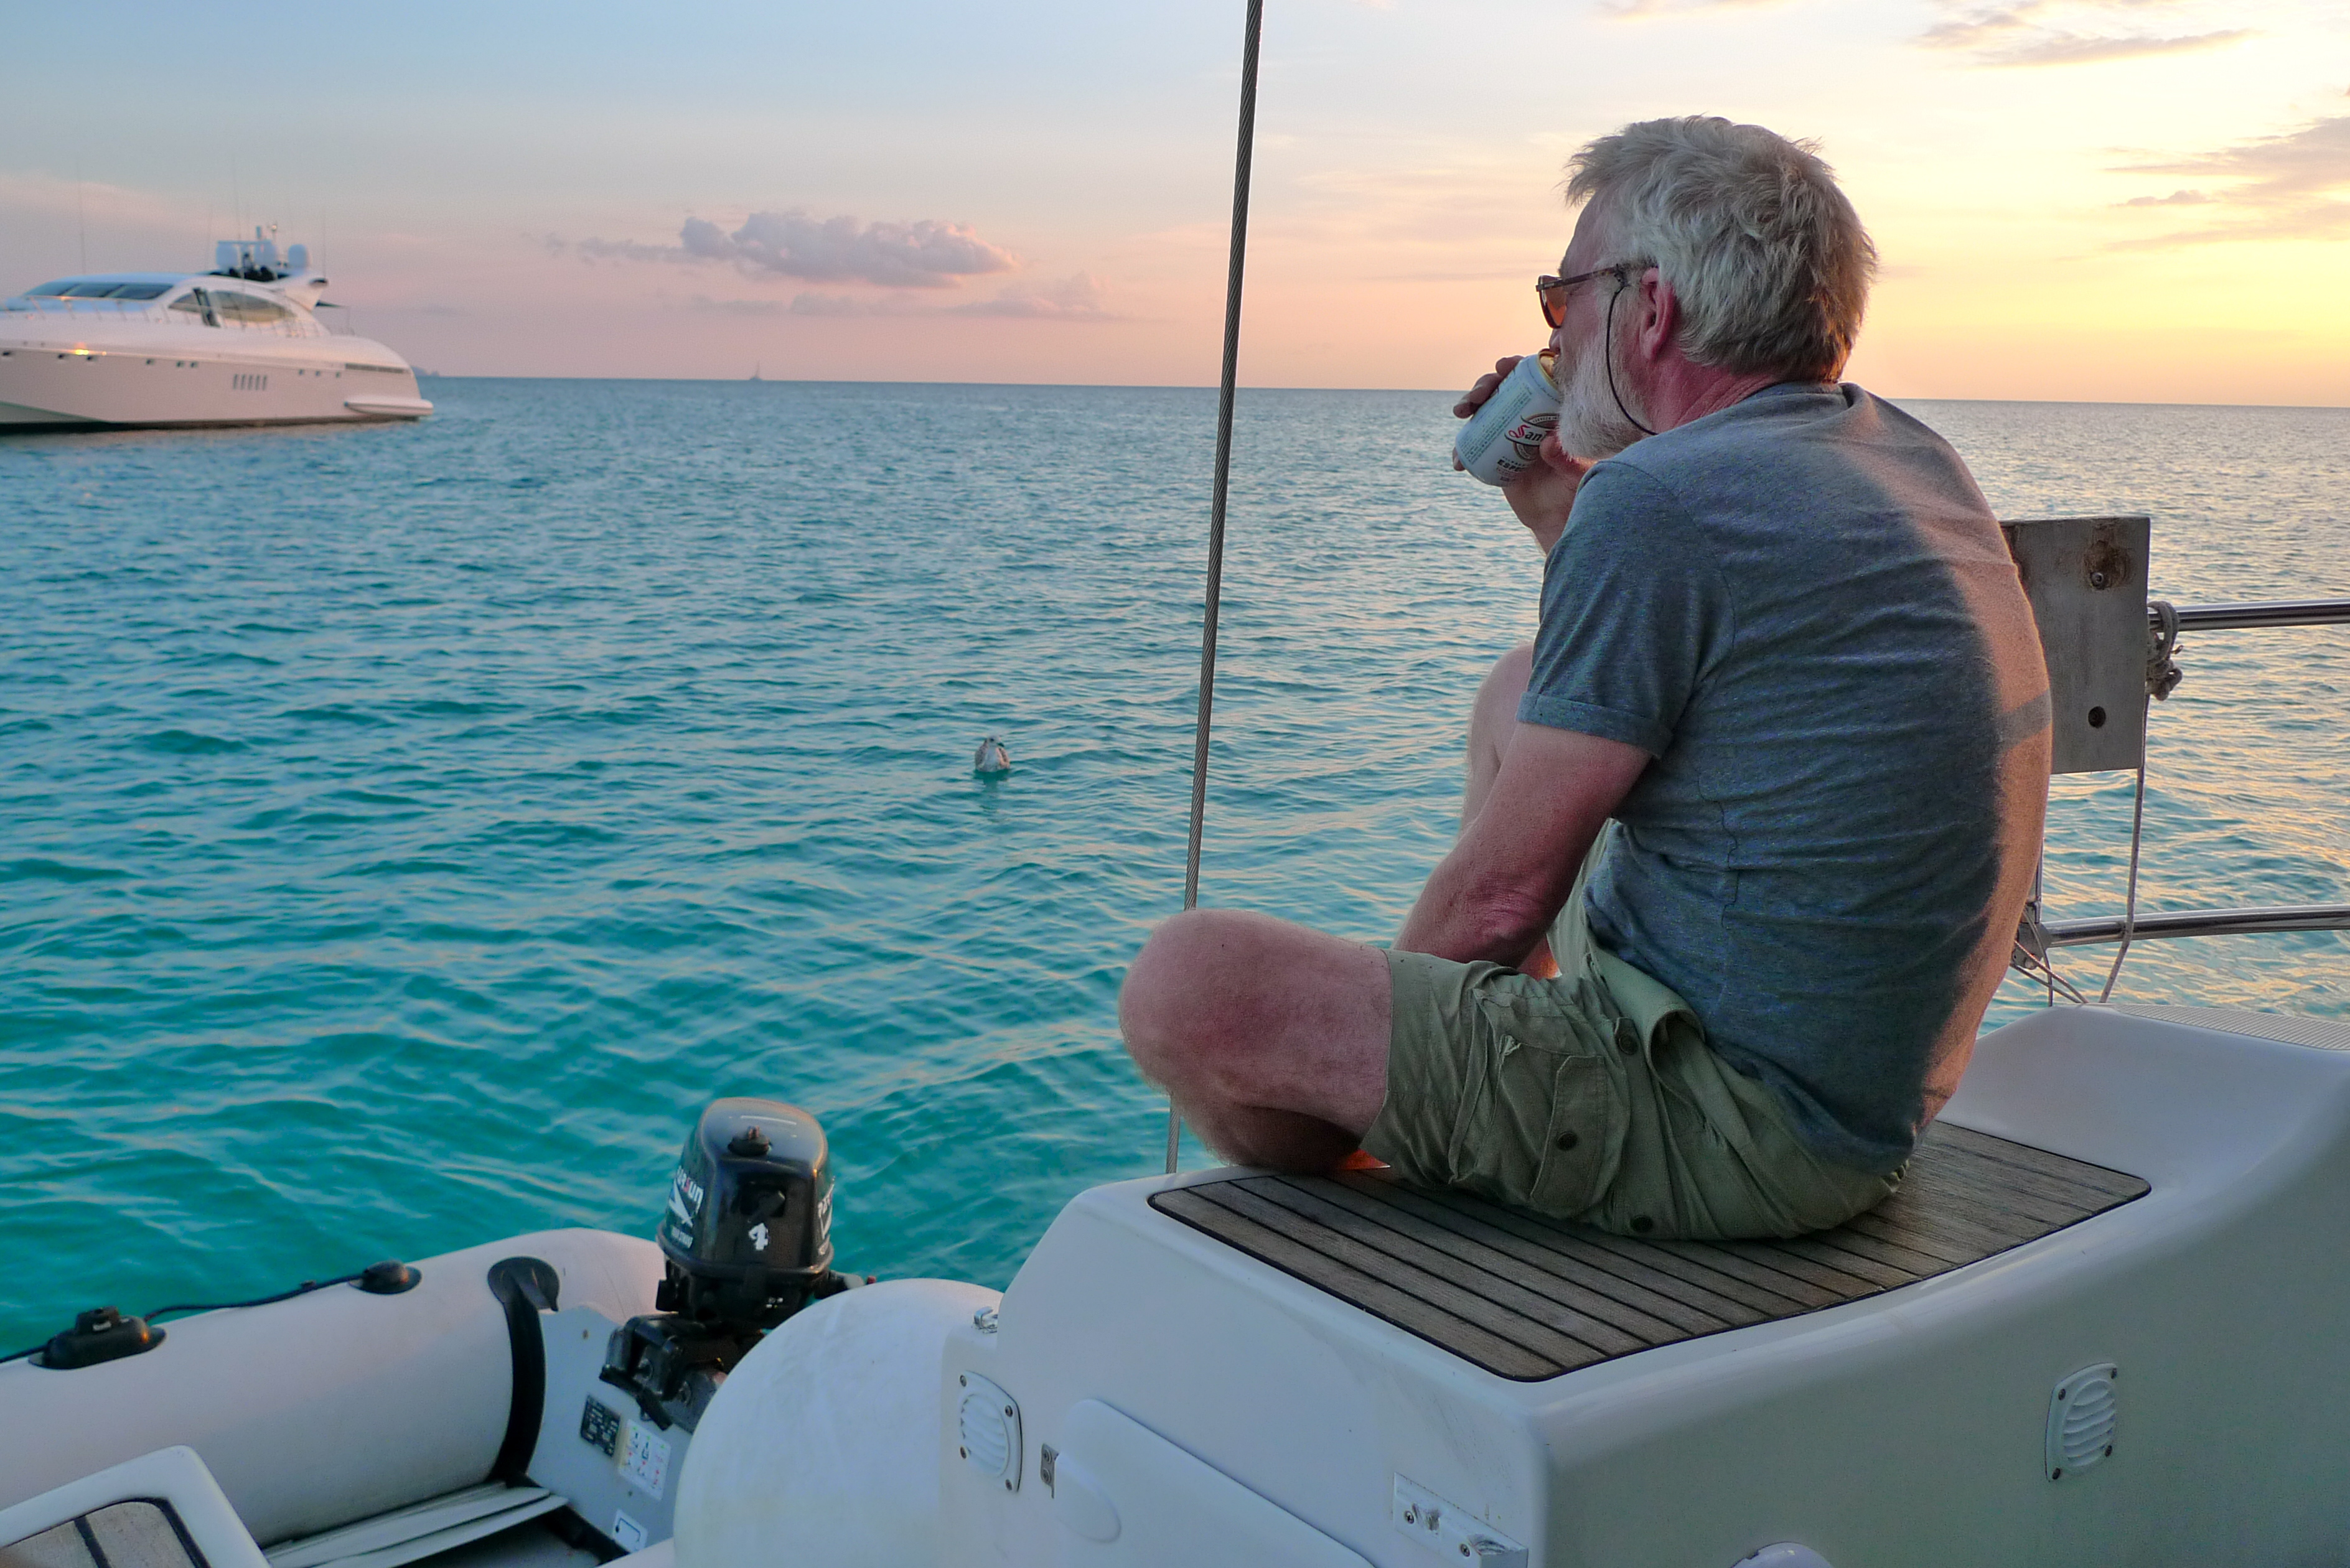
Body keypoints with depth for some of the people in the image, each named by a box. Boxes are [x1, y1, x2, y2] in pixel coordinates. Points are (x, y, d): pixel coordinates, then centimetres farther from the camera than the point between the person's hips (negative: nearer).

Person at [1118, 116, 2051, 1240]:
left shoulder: (1657, 499, -20)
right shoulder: (1913, 460, 8)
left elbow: (1500, 893, -14)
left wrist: (1376, 1010, 5)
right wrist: (1554, 509, 14)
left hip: (1727, 1129, -10)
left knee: (1185, 987, -15)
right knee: (1522, 693, 26)